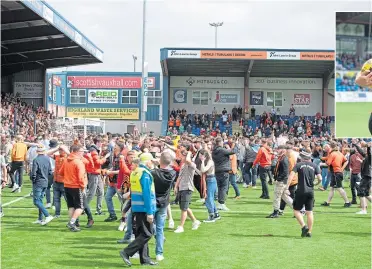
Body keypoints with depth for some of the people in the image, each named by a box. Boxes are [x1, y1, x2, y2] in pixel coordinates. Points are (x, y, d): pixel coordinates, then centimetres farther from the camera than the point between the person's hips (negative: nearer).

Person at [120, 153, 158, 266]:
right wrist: (150, 212, -20)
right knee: (147, 234, -4)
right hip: (144, 208, -9)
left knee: (141, 233, 12)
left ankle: (144, 259, 16)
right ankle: (127, 252, -9)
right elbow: (147, 194, -19)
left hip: (136, 208, 9)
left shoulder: (135, 172, 14)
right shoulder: (145, 174, -14)